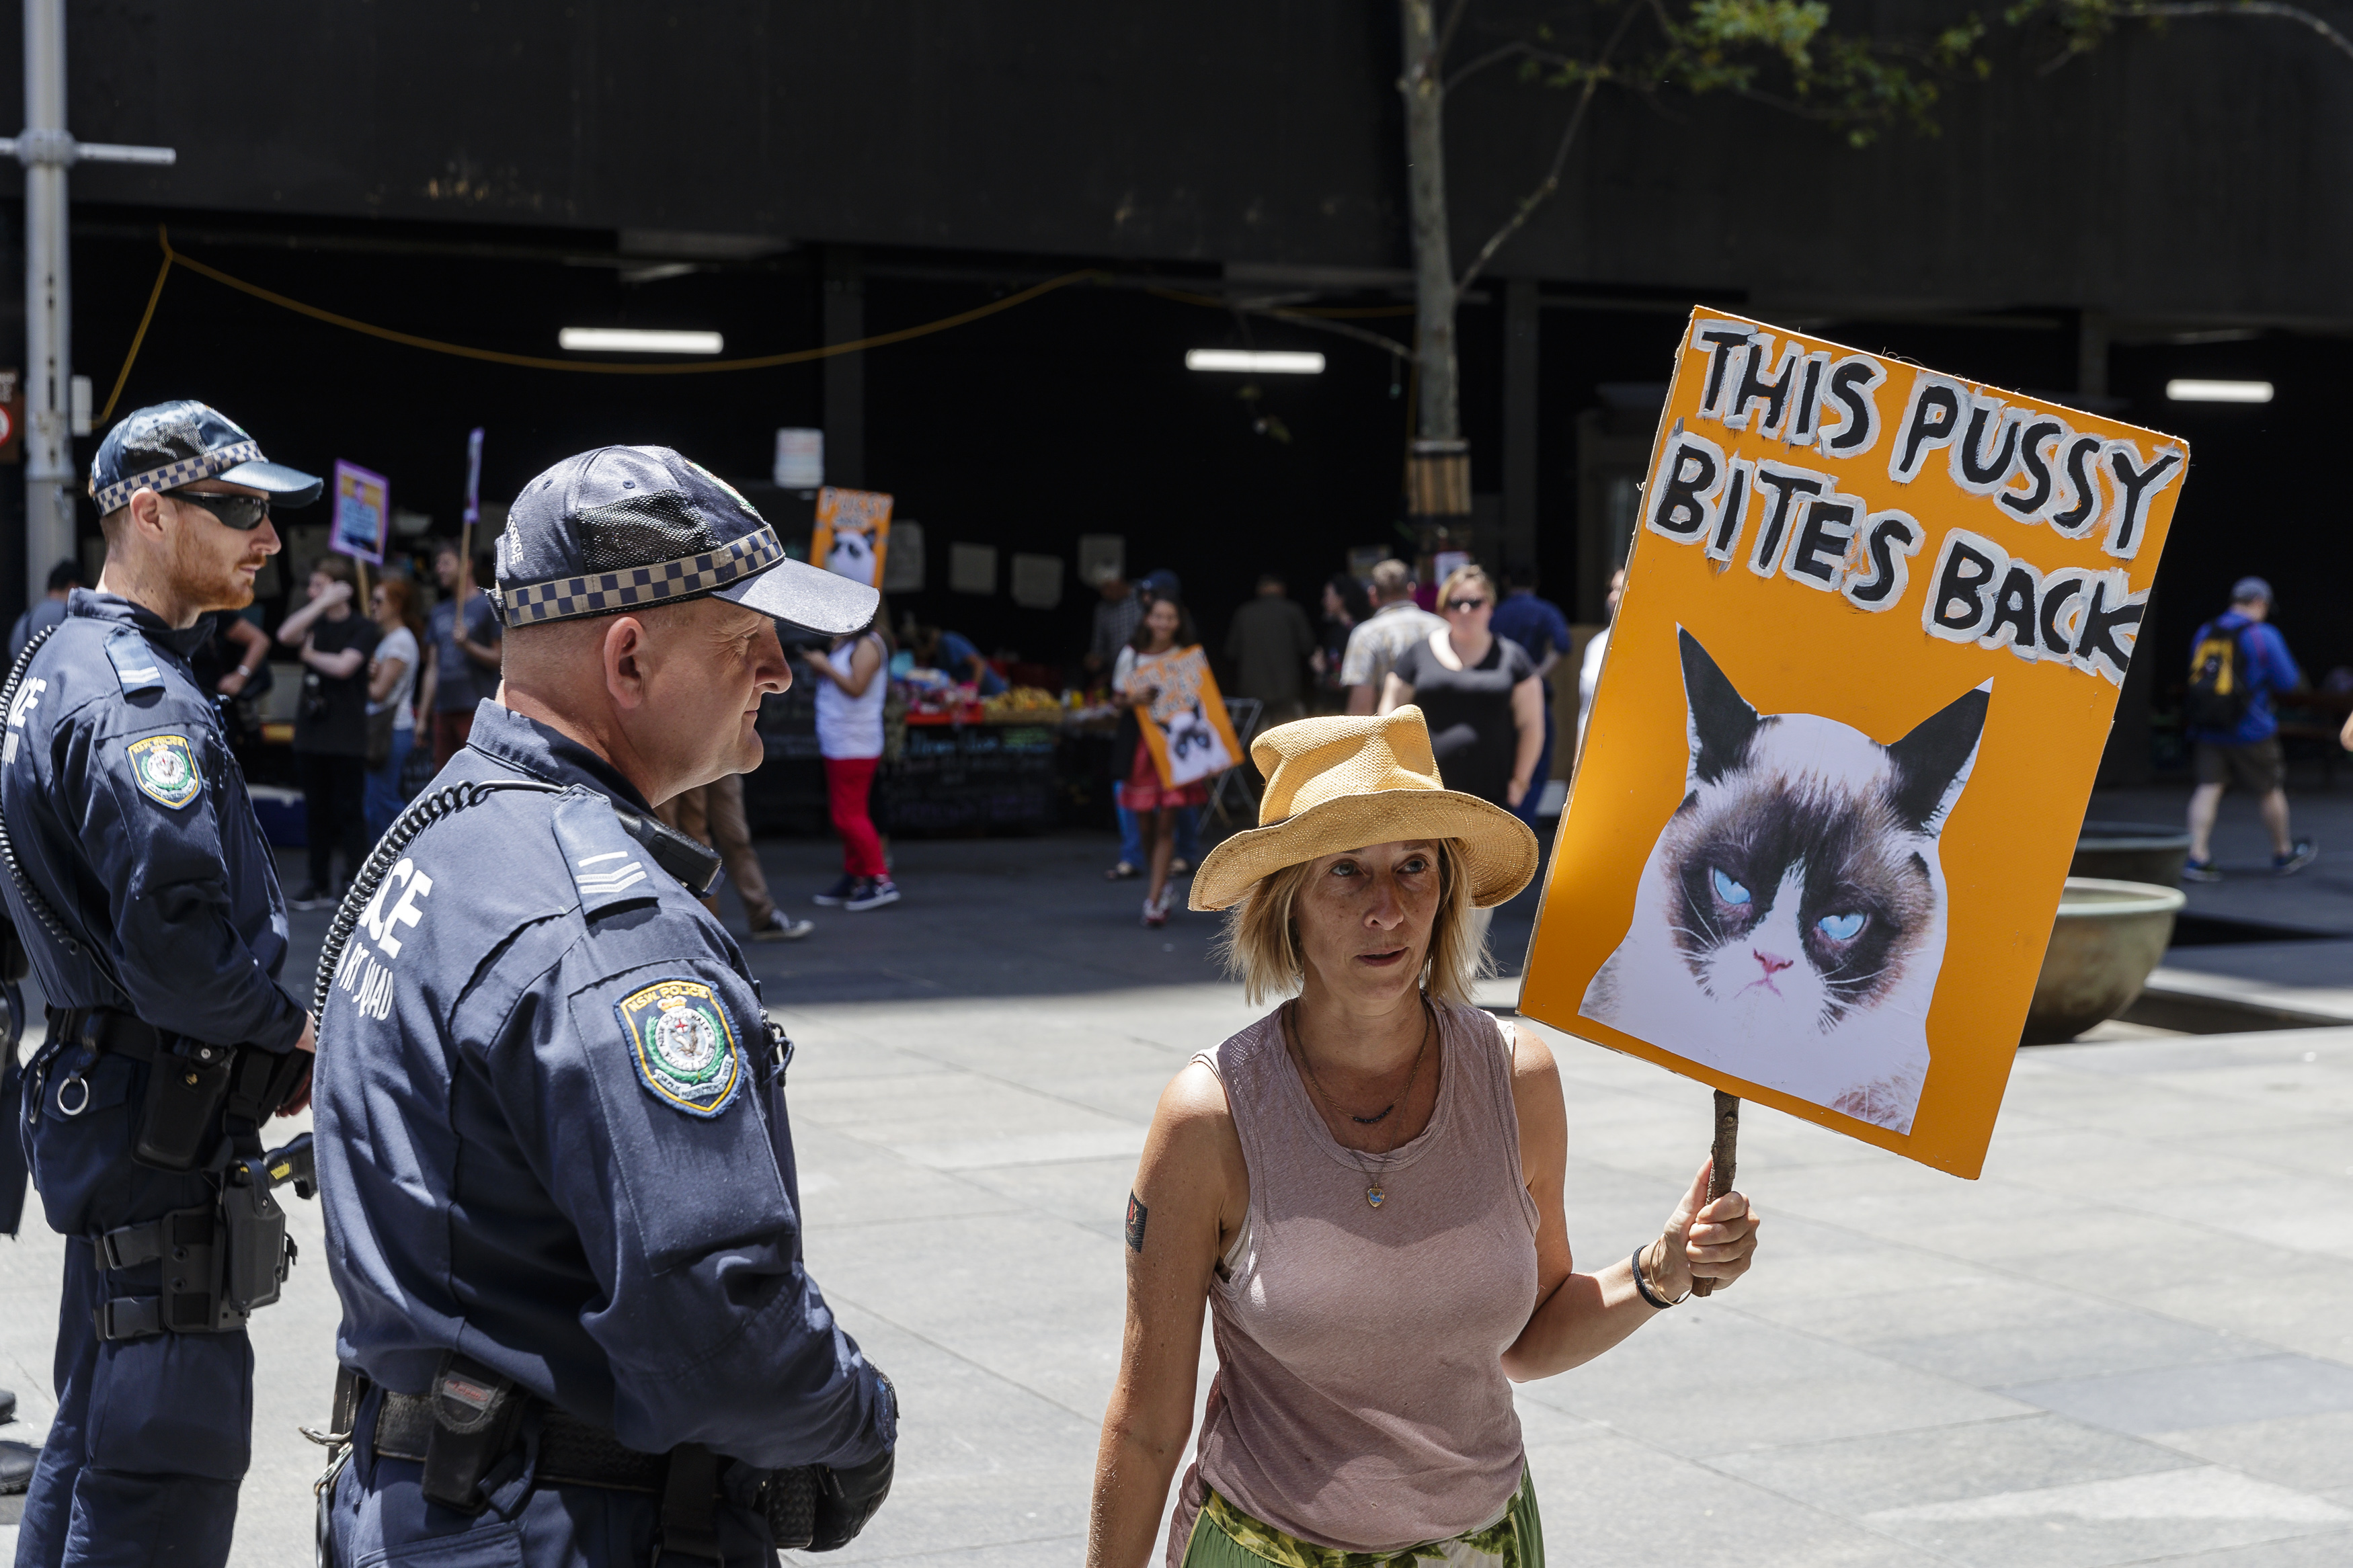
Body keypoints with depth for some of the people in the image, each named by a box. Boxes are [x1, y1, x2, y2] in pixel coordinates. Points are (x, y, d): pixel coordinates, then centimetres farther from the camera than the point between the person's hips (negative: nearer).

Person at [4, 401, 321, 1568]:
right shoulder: (139, 699, -20)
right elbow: (177, 946, -28)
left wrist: (266, 1033, 11)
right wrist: (296, 1024, -10)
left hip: (99, 1098, 11)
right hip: (158, 1118, -11)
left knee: (103, 1428, 20)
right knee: (173, 1452, -7)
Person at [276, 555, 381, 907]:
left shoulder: (362, 628, -4)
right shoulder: (314, 623, 11)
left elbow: (343, 665, -17)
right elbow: (285, 634, -9)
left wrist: (311, 655, -1)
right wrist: (321, 605, -11)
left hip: (346, 740, -6)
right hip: (311, 734, 6)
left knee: (349, 812, -5)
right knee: (317, 812, 10)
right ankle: (322, 884, 18)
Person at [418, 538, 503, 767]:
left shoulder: (487, 606, -2)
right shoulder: (439, 613, 18)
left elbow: (499, 658, -5)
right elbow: (433, 668, 19)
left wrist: (468, 645, -19)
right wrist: (423, 715, 15)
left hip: (476, 707, -7)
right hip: (444, 710, 7)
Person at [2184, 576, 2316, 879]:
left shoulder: (2205, 633, 6)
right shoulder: (2264, 635, -10)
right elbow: (2288, 681, -7)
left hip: (2208, 729, 4)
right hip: (2251, 730, -4)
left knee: (2208, 788, 0)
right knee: (2271, 791, 13)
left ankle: (2197, 856, -13)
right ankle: (2283, 853, 29)